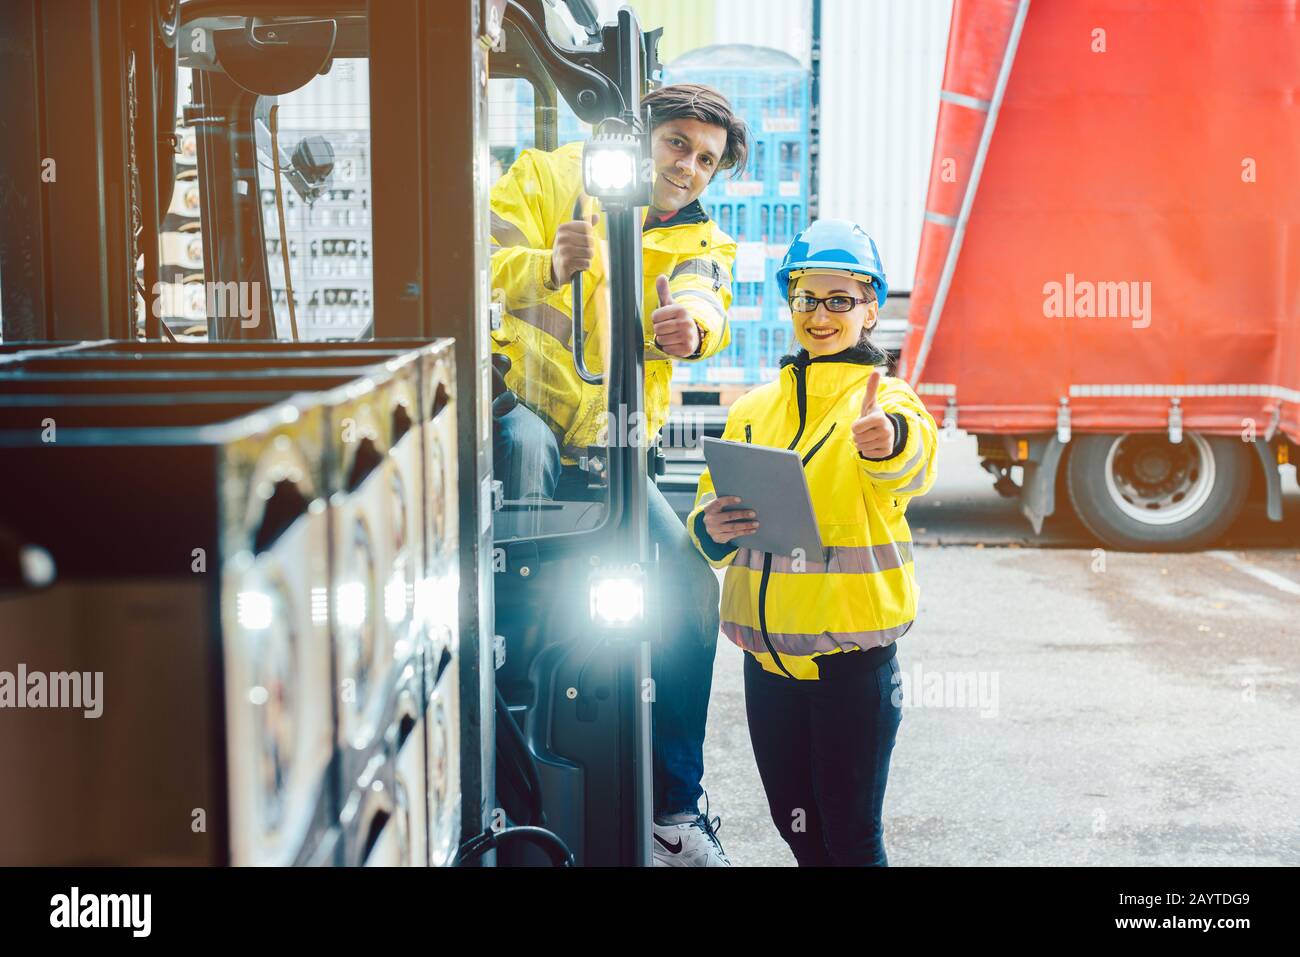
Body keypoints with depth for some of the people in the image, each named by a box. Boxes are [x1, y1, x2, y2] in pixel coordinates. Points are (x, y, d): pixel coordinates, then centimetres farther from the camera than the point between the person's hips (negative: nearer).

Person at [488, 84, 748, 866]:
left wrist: (690, 324, -39)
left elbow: (707, 303, -13)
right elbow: (482, 265, -13)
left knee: (692, 587, -7)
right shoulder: (545, 178, 2)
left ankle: (675, 807, 6)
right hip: (517, 414, -4)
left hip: (607, 453, 4)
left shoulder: (702, 241, 11)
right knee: (525, 440, -39)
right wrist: (548, 267, -36)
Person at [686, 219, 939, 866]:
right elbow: (711, 507, 10)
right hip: (766, 649, 5)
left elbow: (912, 461, -30)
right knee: (794, 823, 16)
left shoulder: (885, 399, -7)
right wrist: (712, 528, -14)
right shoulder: (753, 410, 9)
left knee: (850, 835, 2)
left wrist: (888, 440, -54)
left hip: (852, 650, -5)